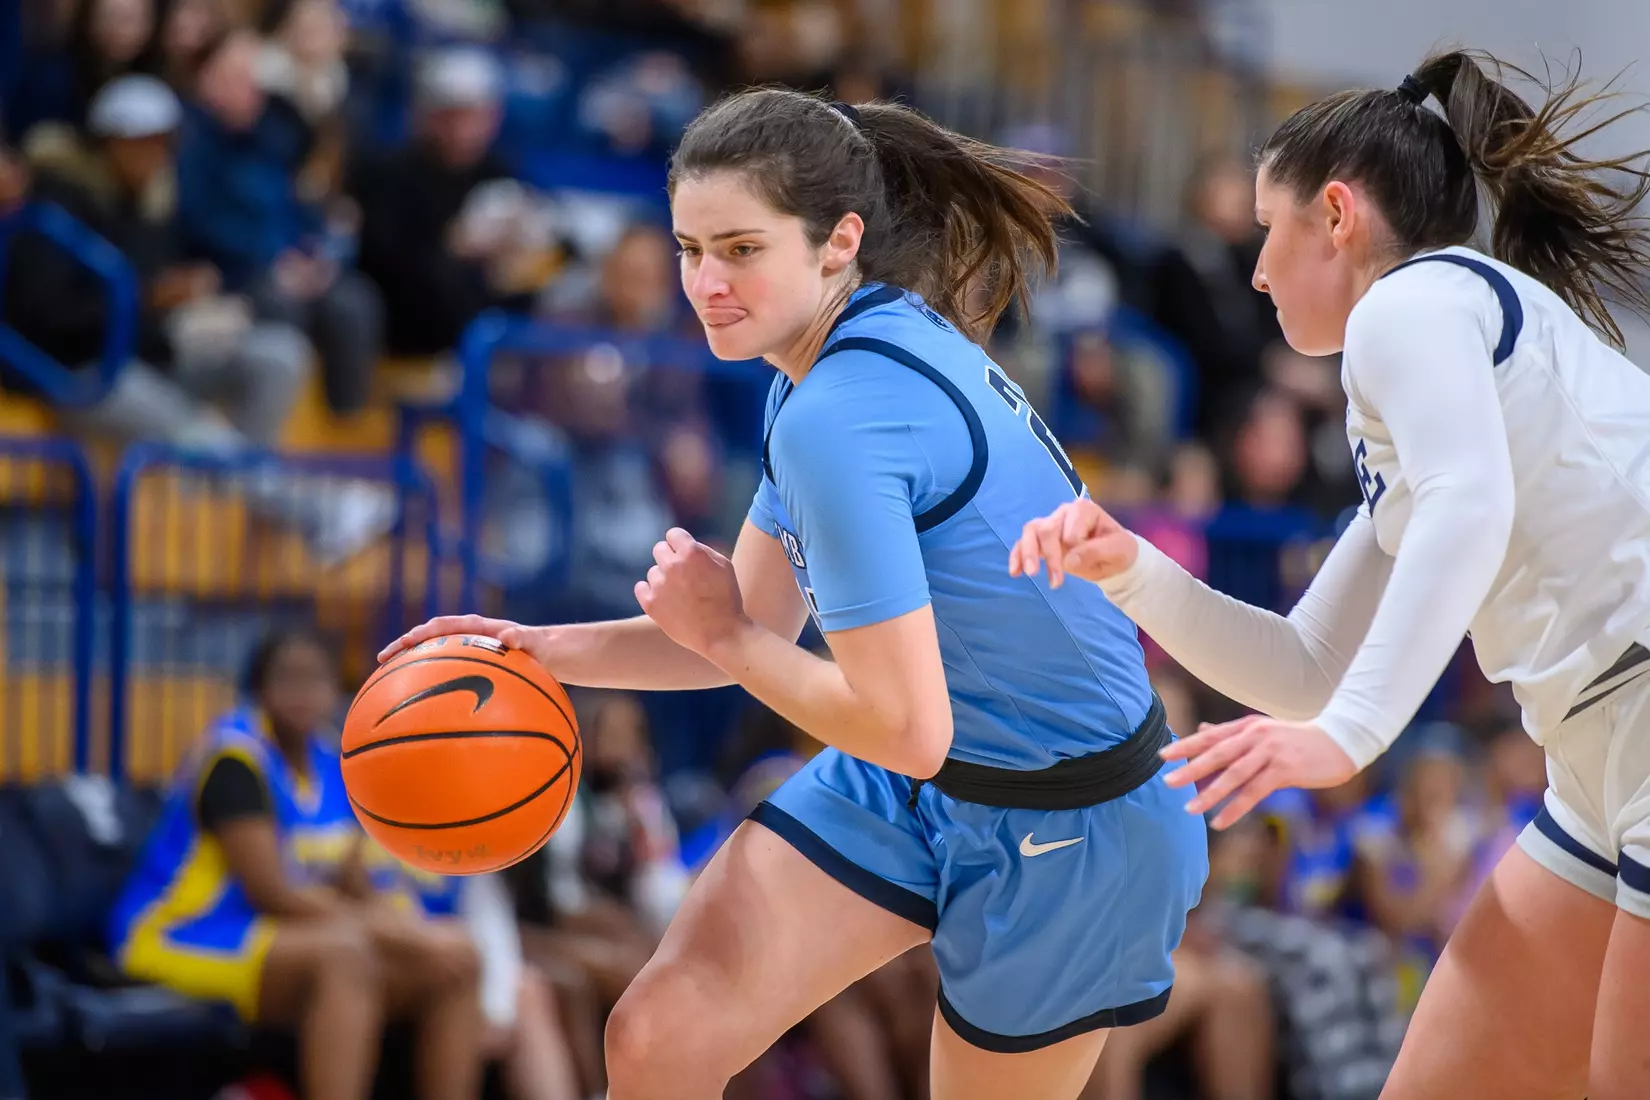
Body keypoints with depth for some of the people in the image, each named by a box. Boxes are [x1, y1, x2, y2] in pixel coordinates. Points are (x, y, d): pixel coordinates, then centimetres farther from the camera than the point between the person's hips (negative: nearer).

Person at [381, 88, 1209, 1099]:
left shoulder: (838, 422, -29)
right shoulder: (849, 361, 0)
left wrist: (723, 636, -14)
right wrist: (552, 650, -3)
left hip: (1066, 831, -8)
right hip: (911, 790, 8)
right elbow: (757, 627, 10)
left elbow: (906, 733, -29)